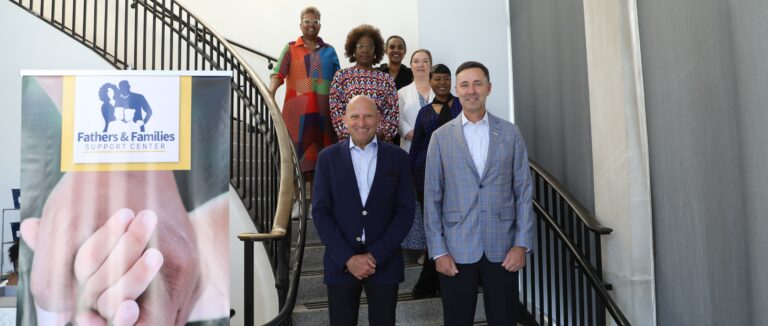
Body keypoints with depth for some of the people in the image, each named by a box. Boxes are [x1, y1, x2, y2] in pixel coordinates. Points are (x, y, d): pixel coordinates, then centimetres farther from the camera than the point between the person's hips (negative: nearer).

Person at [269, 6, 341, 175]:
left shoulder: (329, 51, 15)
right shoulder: (291, 48, 8)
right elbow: (278, 73, -5)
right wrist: (271, 93, -23)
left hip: (323, 110, 2)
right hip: (297, 109, -2)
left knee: (320, 151, 3)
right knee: (298, 149, -1)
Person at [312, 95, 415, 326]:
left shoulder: (397, 158, 2)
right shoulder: (328, 157, 2)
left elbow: (405, 211, -2)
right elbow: (320, 212, -2)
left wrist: (376, 255, -9)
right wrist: (347, 258, -10)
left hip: (385, 261, 0)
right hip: (341, 262, 0)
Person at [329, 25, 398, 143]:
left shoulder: (386, 79, 10)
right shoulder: (341, 76, 6)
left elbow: (393, 112, 6)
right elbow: (336, 110, 0)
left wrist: (384, 133, -8)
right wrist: (349, 134, -10)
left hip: (380, 141, 1)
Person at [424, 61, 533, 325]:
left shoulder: (510, 133, 4)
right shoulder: (441, 137, 2)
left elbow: (523, 190, 3)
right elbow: (432, 197, 1)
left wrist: (522, 244, -3)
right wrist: (438, 250, -4)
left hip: (503, 249, 1)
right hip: (456, 250, 0)